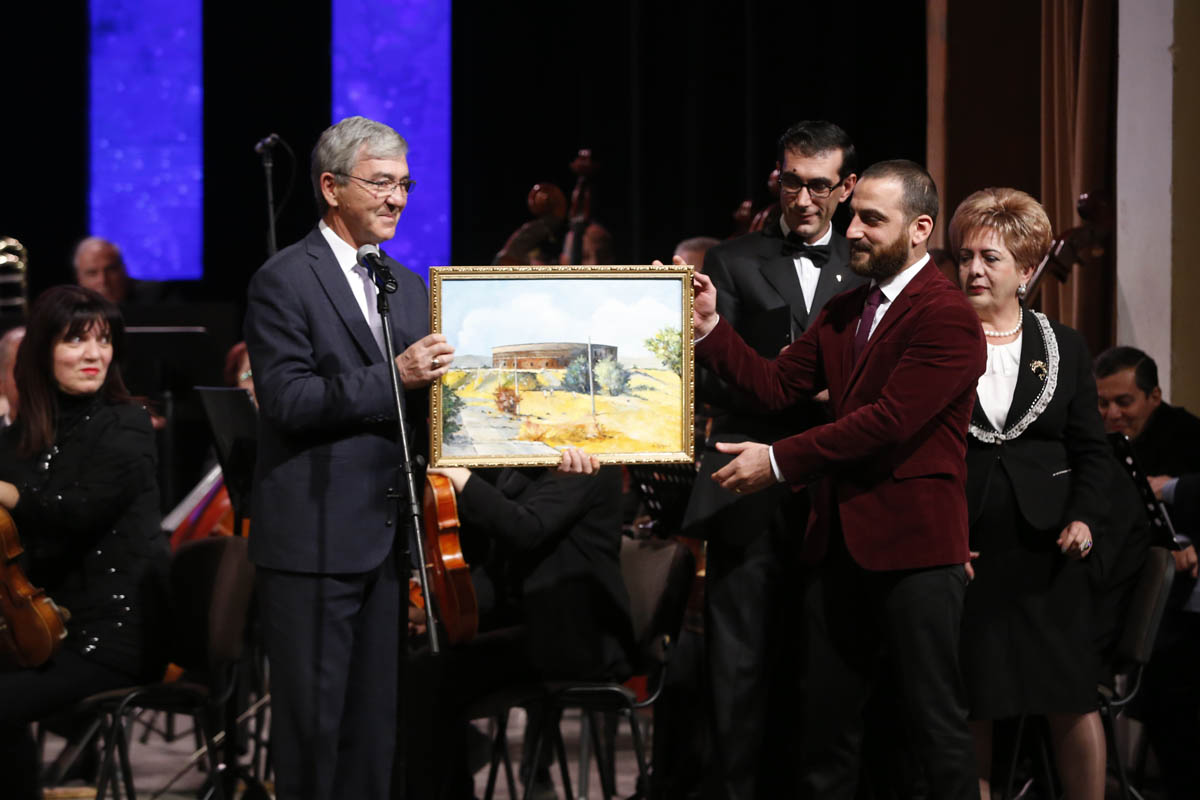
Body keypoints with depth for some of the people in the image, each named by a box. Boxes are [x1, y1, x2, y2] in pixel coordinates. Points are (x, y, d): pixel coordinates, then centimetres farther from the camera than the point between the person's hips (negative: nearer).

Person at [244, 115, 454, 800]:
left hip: (388, 537, 7)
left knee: (376, 718, 9)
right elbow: (287, 402, -15)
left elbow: (423, 402, 19)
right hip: (314, 538, -7)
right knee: (313, 720, -3)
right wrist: (391, 378, -21)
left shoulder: (409, 287, 17)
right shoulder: (284, 281, -6)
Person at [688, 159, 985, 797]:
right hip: (839, 543, 8)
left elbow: (890, 419, -21)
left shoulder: (947, 317, -13)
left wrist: (781, 461, -20)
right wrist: (709, 330, -3)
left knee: (936, 722, -1)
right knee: (825, 721, 13)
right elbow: (775, 385, 10)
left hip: (913, 546, -8)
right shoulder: (843, 313, 16)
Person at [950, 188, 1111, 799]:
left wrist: (1086, 516, -6)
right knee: (969, 709, 3)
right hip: (961, 548, -1)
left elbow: (1092, 449, 11)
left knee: (1072, 703, 2)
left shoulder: (1064, 348, 9)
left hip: (1046, 546, 1)